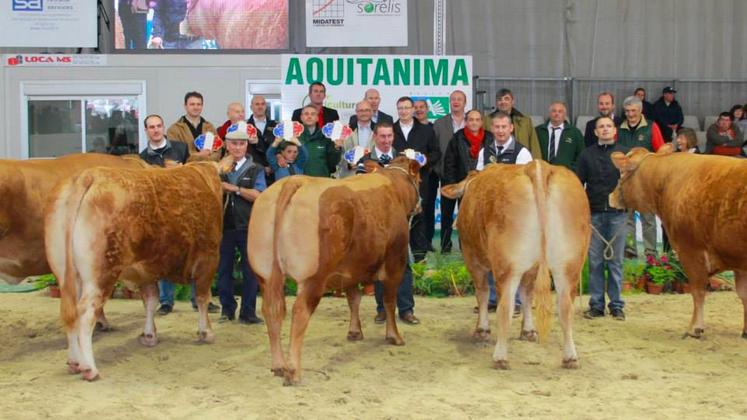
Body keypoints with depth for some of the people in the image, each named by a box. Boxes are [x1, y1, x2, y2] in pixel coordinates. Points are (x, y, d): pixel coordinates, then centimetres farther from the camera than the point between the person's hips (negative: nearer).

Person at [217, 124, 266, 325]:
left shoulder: (256, 170, 5)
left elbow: (258, 196, -8)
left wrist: (234, 188, -14)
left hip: (248, 227, -1)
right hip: (224, 225, 2)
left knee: (250, 270, 1)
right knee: (224, 269, 7)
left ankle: (248, 312, 9)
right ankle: (227, 309, 18)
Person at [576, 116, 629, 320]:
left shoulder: (625, 153, 5)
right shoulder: (587, 154, 7)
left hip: (617, 213, -1)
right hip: (593, 213, 1)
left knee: (616, 261, 3)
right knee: (594, 261, 3)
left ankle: (617, 305, 10)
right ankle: (596, 305, 10)